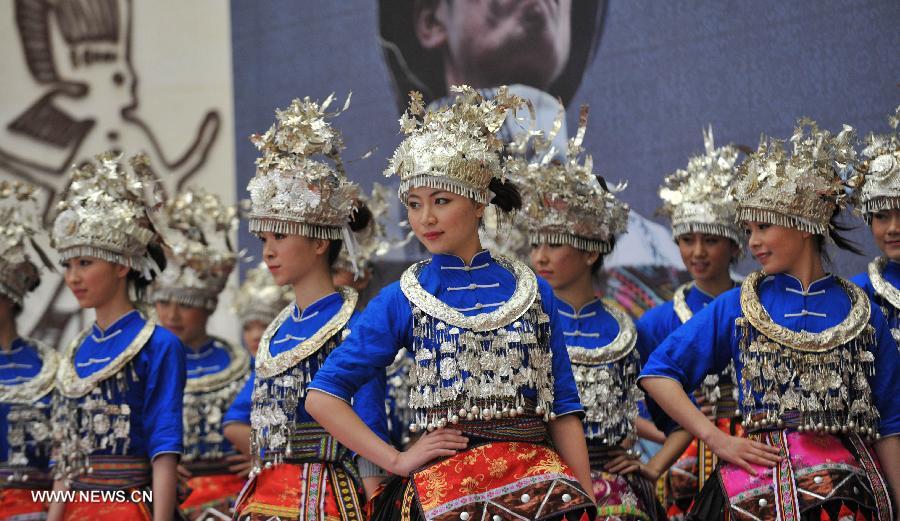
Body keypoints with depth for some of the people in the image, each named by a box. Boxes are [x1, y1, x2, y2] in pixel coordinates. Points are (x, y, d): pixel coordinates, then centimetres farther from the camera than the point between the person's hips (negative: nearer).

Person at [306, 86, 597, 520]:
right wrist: (396, 461, -8)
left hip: (537, 485, 1)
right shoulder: (401, 300, 2)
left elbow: (563, 407, 7)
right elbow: (323, 395, -1)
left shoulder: (531, 290, 7)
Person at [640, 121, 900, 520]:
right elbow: (658, 372, 5)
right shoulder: (737, 307, 5)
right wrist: (717, 440, -4)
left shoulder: (864, 313, 7)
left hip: (849, 486, 1)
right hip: (762, 488, -1)